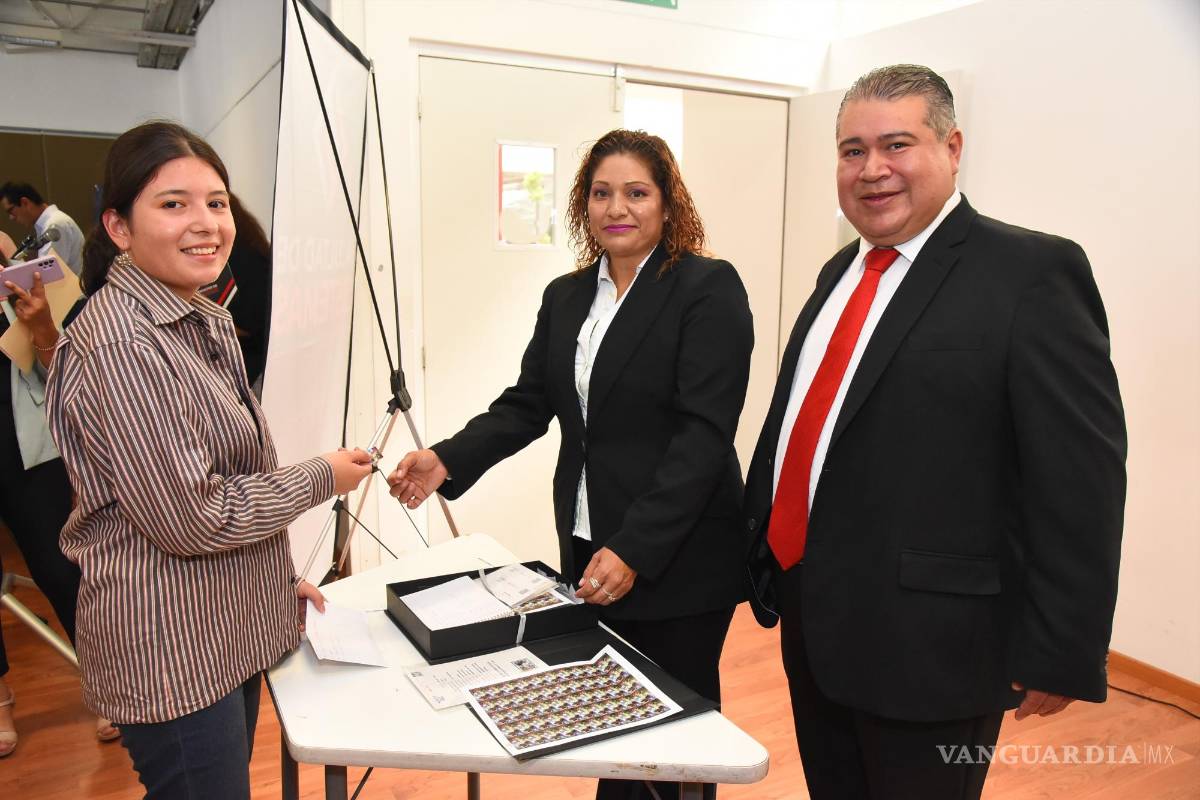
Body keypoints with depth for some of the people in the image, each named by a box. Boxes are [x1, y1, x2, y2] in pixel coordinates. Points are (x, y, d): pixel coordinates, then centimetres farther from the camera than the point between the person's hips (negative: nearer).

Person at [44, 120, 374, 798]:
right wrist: (323, 477, -12)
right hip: (170, 647, -9)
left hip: (231, 624, 9)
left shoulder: (206, 320, 8)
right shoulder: (118, 343, -22)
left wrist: (278, 577, 18)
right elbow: (191, 516, -23)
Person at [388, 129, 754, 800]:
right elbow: (527, 404, 8)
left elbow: (705, 432, -17)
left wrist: (634, 549, -23)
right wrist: (448, 461, -10)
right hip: (586, 549, 6)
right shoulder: (566, 296, 10)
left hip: (676, 560, -5)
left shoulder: (710, 288, -10)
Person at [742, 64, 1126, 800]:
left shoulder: (1033, 273, -12)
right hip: (813, 617, 7)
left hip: (927, 638, -7)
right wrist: (765, 552, 14)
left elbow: (1080, 477, -14)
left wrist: (1060, 655, -13)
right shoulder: (842, 271, 10)